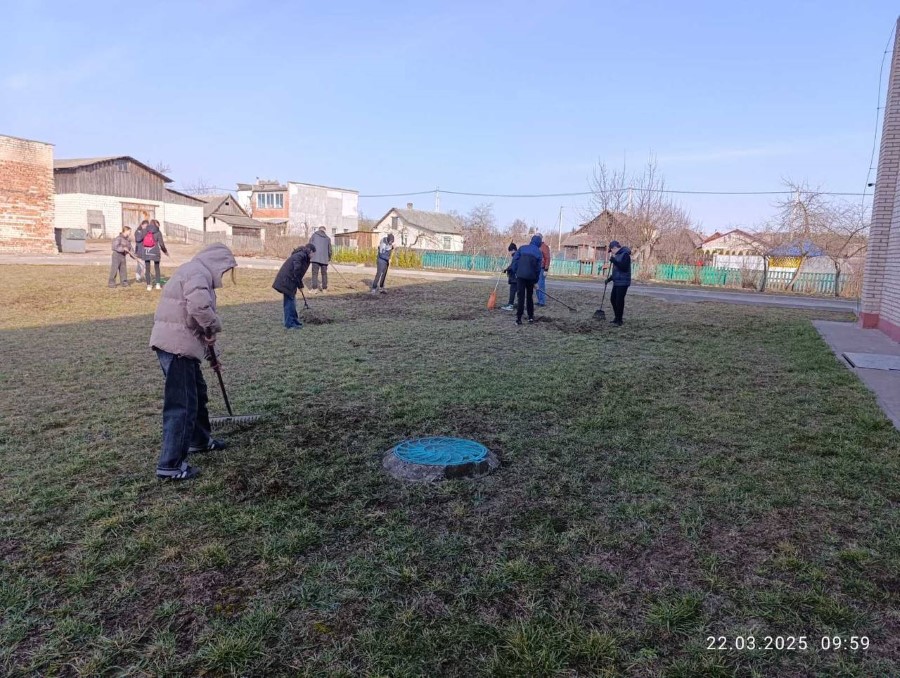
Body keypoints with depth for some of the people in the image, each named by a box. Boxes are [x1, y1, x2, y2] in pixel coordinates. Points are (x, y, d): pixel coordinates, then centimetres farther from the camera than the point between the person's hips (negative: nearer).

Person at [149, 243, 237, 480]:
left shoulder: (197, 272, 22)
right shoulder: (199, 272, -13)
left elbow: (196, 314, 29)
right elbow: (199, 307, -32)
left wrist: (209, 349, 31)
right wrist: (214, 327, -12)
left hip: (180, 344, 11)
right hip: (176, 345, -11)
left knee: (197, 392, 25)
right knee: (182, 404, -7)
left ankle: (200, 439, 41)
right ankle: (170, 465, -2)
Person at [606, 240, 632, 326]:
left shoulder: (625, 254, -13)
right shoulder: (618, 255, 15)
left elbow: (624, 267, -25)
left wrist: (614, 260, -24)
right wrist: (609, 279, 19)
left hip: (623, 283, -10)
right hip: (616, 282, 10)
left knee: (619, 301, -7)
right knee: (613, 299, 14)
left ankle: (619, 321, 0)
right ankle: (617, 318, 26)